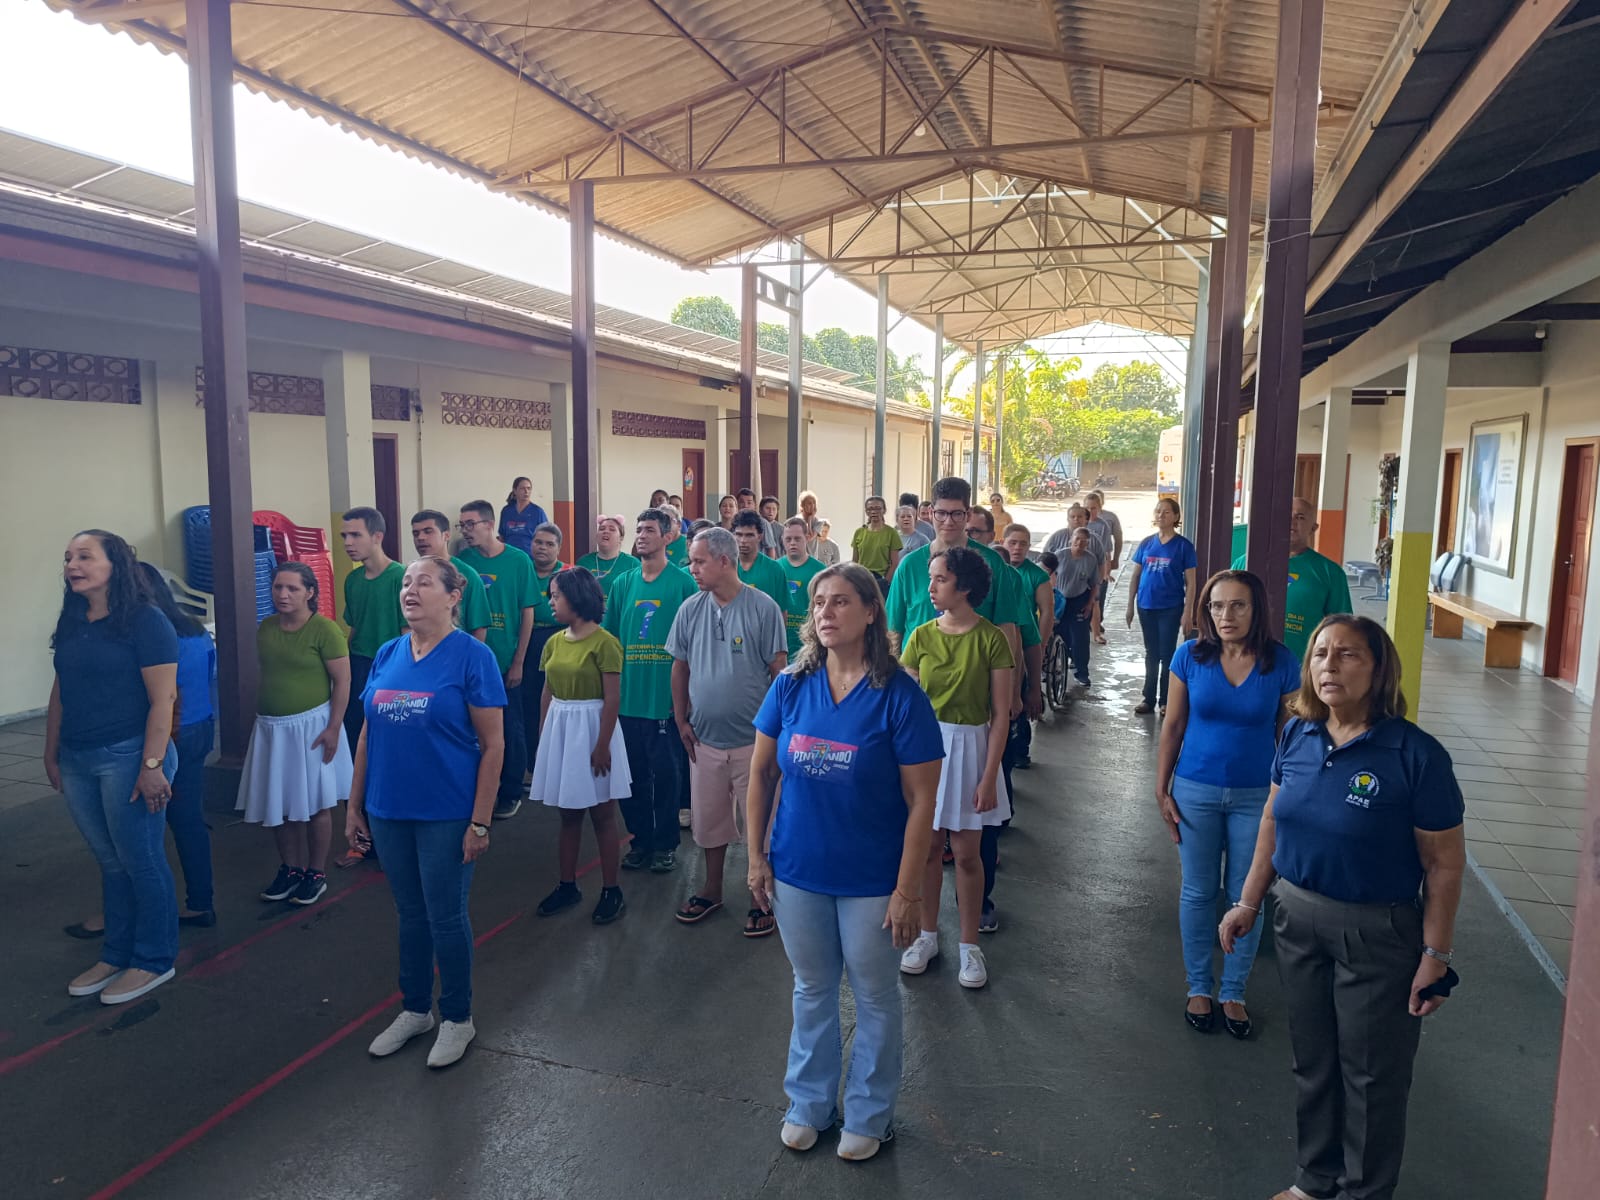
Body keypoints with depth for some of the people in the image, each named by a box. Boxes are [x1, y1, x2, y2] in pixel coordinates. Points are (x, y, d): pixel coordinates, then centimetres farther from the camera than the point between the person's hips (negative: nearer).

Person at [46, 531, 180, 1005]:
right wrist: (51, 754, 16)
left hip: (126, 757, -7)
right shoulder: (71, 623, 9)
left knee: (142, 862, 4)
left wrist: (152, 765, -19)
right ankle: (116, 954, 30)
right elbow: (60, 692, 16)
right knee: (110, 862, 17)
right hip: (77, 760, 7)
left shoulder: (145, 622, -12)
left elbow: (162, 699, -16)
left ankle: (153, 960, 18)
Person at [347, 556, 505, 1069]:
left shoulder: (472, 656, -12)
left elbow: (493, 744, -12)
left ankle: (457, 1019, 26)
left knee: (446, 917, 7)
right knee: (409, 913, 18)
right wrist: (355, 805, 10)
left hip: (446, 814, -5)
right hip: (389, 812, 5)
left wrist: (480, 821, -15)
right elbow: (368, 734, 11)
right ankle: (415, 1009, 37)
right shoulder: (387, 655, 4)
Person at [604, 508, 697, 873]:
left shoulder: (683, 583, -5)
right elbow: (610, 639, 12)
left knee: (667, 773, 4)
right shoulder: (623, 584, 8)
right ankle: (641, 839, 26)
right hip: (627, 697, 4)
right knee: (632, 773, 11)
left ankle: (666, 844, 19)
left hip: (666, 699, -4)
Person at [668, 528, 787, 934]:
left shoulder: (763, 607, -12)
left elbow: (779, 669, -9)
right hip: (705, 738, 4)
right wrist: (682, 721, 6)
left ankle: (760, 899, 22)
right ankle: (711, 890, 35)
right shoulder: (691, 609, 1)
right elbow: (680, 667, 10)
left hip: (753, 738, -4)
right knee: (709, 820, 17)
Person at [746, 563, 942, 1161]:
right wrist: (756, 855, 2)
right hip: (798, 872, 3)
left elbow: (922, 799, -15)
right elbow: (761, 773, 3)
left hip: (871, 881, -3)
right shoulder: (791, 685, -6)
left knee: (875, 998, 16)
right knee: (812, 990, 21)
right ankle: (810, 1103, 43)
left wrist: (907, 889, -15)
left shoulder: (899, 696, -17)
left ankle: (869, 1115, 39)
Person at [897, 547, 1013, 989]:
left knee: (966, 852, 6)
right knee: (926, 847, 11)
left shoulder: (991, 638, -10)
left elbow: (1000, 714, -9)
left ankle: (970, 945, 23)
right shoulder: (921, 636, -1)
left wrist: (989, 777, -12)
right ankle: (927, 935, 29)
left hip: (970, 747, -3)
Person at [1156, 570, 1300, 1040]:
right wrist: (1161, 791, 0)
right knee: (1198, 892, 12)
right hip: (1196, 792, 0)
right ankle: (1199, 987, 30)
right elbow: (1172, 726, 0)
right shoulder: (1190, 656, -8)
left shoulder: (1281, 662, -10)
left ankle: (1233, 992, 29)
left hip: (1256, 797, 0)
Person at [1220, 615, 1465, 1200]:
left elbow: (1444, 862, -13)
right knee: (1311, 1059, 21)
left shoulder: (1416, 755, -20)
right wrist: (1249, 901, 7)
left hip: (1377, 932, -5)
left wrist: (1435, 955, -11)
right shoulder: (1297, 734, -5)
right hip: (1297, 916, 5)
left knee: (1371, 1073, 14)